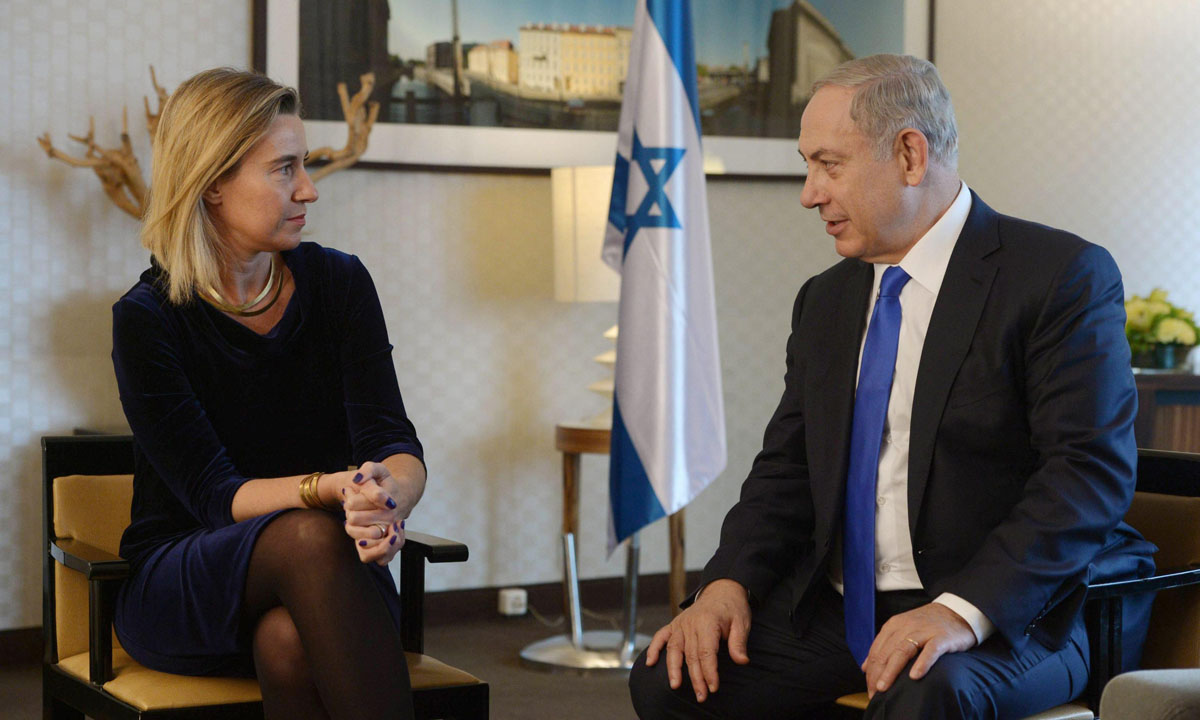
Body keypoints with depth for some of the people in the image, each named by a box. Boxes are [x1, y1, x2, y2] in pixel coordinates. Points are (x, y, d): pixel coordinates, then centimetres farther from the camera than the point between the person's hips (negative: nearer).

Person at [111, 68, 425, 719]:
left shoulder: (338, 283, 1)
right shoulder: (146, 319, -8)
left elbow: (395, 443, -9)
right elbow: (214, 494, -15)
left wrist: (387, 497, -34)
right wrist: (332, 488, -35)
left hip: (322, 584, 2)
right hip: (177, 586, -1)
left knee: (289, 641, -35)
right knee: (310, 535, -34)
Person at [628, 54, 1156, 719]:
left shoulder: (1065, 276, -7)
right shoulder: (824, 301, 16)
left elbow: (1092, 471, -16)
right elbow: (786, 468, 16)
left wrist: (965, 610, -28)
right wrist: (729, 581, -5)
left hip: (1015, 613, -6)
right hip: (839, 608, 7)